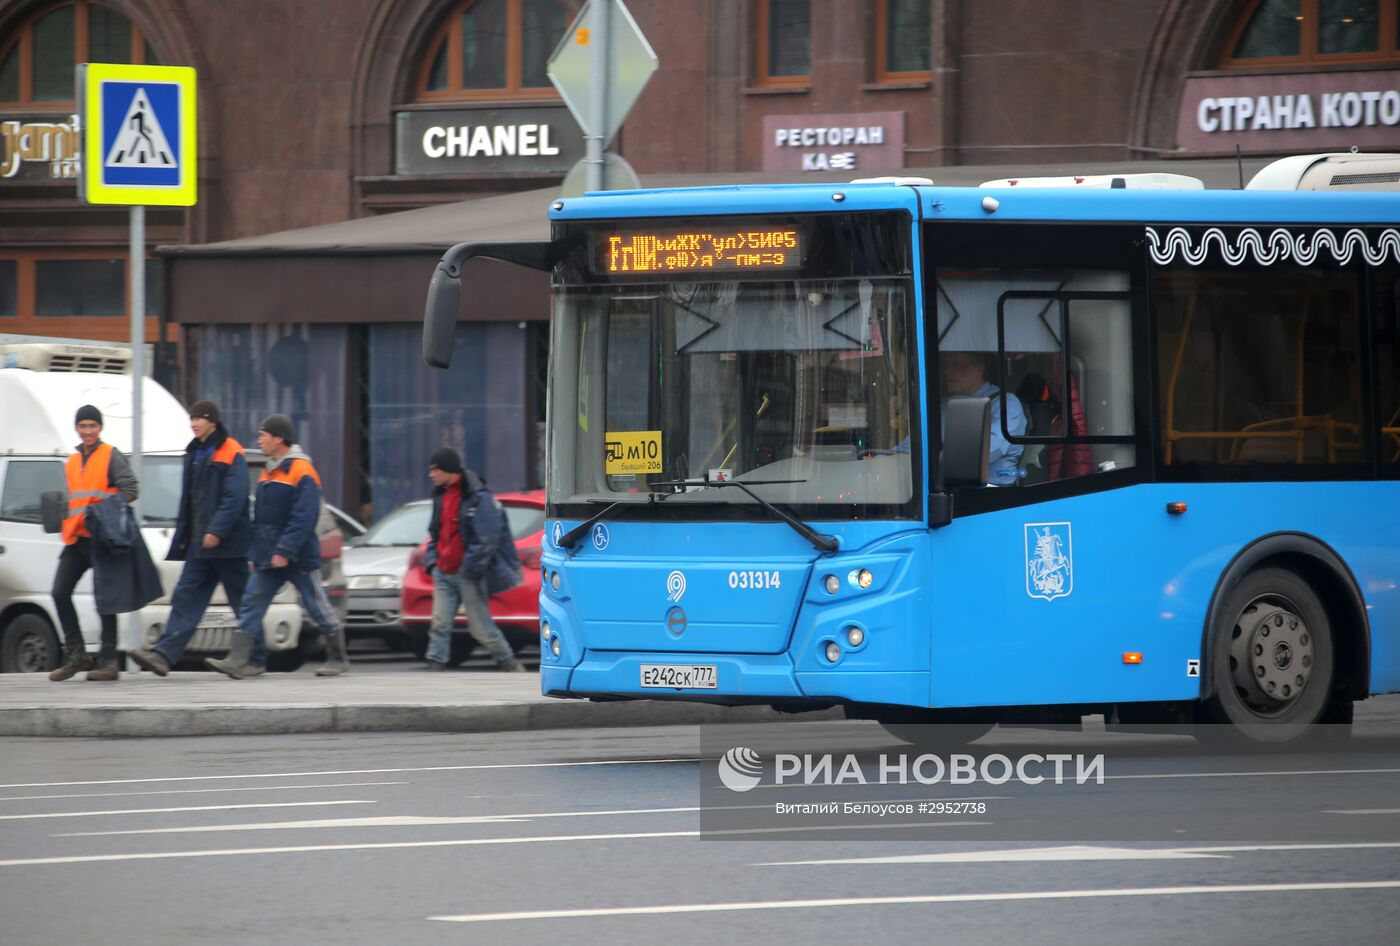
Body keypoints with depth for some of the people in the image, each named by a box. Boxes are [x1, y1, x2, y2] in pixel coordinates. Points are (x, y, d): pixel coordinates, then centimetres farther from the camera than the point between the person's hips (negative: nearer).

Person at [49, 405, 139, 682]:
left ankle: (108, 661, 0)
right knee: (60, 593, 0)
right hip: (76, 539, 7)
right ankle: (76, 655, 8)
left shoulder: (111, 457, -2)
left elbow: (131, 490, -10)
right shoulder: (72, 462, 20)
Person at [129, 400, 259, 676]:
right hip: (199, 544, 8)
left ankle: (256, 659, 11)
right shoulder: (195, 454, 16)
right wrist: (182, 537, 17)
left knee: (242, 602, 2)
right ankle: (164, 654, -14)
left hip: (227, 543, -8)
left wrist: (217, 531, -24)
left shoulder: (231, 454, -9)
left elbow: (235, 498, -18)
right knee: (186, 597, -4)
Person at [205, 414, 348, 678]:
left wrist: (285, 551, -25)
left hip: (298, 558, -8)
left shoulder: (302, 473, -14)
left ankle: (338, 659, 16)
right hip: (268, 558, 8)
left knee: (317, 606, 3)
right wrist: (255, 552, 16)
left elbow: (303, 518, -21)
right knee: (251, 605, -3)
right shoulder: (268, 474, 14)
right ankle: (238, 660, -9)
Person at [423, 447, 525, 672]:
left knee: (480, 626, 0)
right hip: (444, 573, 7)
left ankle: (511, 666, 16)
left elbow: (487, 540, -18)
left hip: (467, 575, -7)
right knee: (439, 624, -3)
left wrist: (470, 568, -19)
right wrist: (431, 560, 9)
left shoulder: (478, 497, -14)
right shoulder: (441, 496, 12)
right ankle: (435, 669, -5)